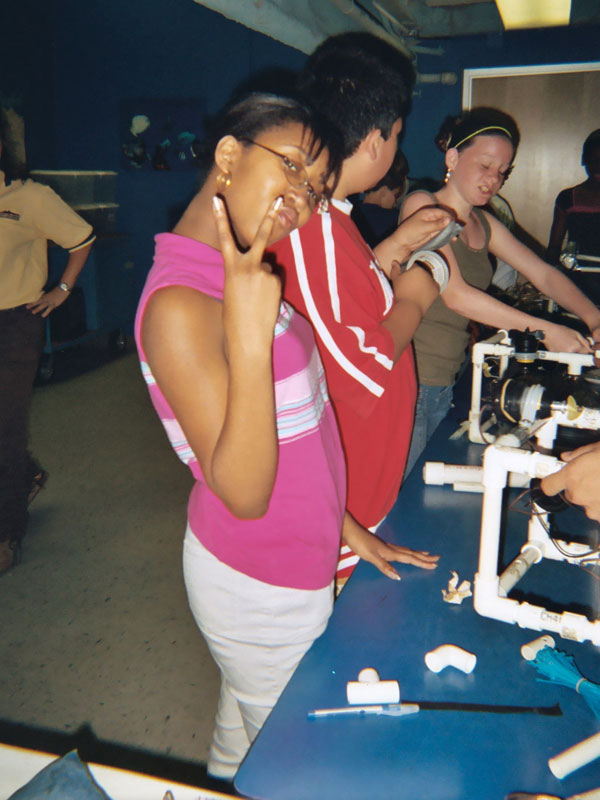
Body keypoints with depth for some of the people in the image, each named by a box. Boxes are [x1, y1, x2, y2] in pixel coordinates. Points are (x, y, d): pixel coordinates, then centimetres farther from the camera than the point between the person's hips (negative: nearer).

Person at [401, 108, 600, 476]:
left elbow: (543, 273, 15)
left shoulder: (484, 225, 15)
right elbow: (455, 294, -18)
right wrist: (544, 330, -17)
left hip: (445, 386, 7)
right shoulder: (423, 206, -8)